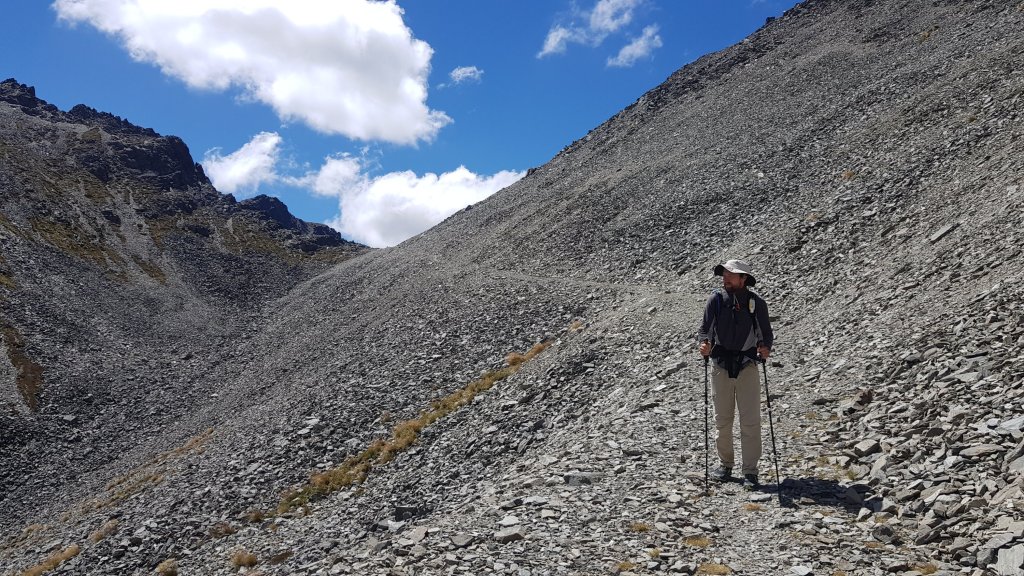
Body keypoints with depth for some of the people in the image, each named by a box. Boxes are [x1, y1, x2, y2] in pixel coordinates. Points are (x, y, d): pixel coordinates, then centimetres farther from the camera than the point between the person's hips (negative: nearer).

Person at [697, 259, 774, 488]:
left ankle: (750, 471, 4)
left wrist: (765, 347, -18)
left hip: (747, 367, -1)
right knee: (722, 420, 9)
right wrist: (704, 343, -23)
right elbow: (704, 328, -2)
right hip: (721, 367, 1)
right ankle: (726, 464, 24)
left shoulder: (756, 303, -1)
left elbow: (766, 332, 3)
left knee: (750, 421, -3)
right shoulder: (716, 299, 0)